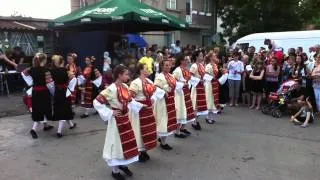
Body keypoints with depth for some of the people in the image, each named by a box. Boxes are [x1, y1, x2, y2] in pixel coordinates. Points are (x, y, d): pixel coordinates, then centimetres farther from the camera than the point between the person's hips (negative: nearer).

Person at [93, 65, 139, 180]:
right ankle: (115, 171, 25)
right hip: (117, 120, -8)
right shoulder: (111, 89, -23)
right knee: (117, 143, 6)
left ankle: (123, 165, 39)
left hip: (125, 118, 8)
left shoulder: (125, 86, 1)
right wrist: (110, 113, -20)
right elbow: (96, 102, -24)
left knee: (128, 141, 17)